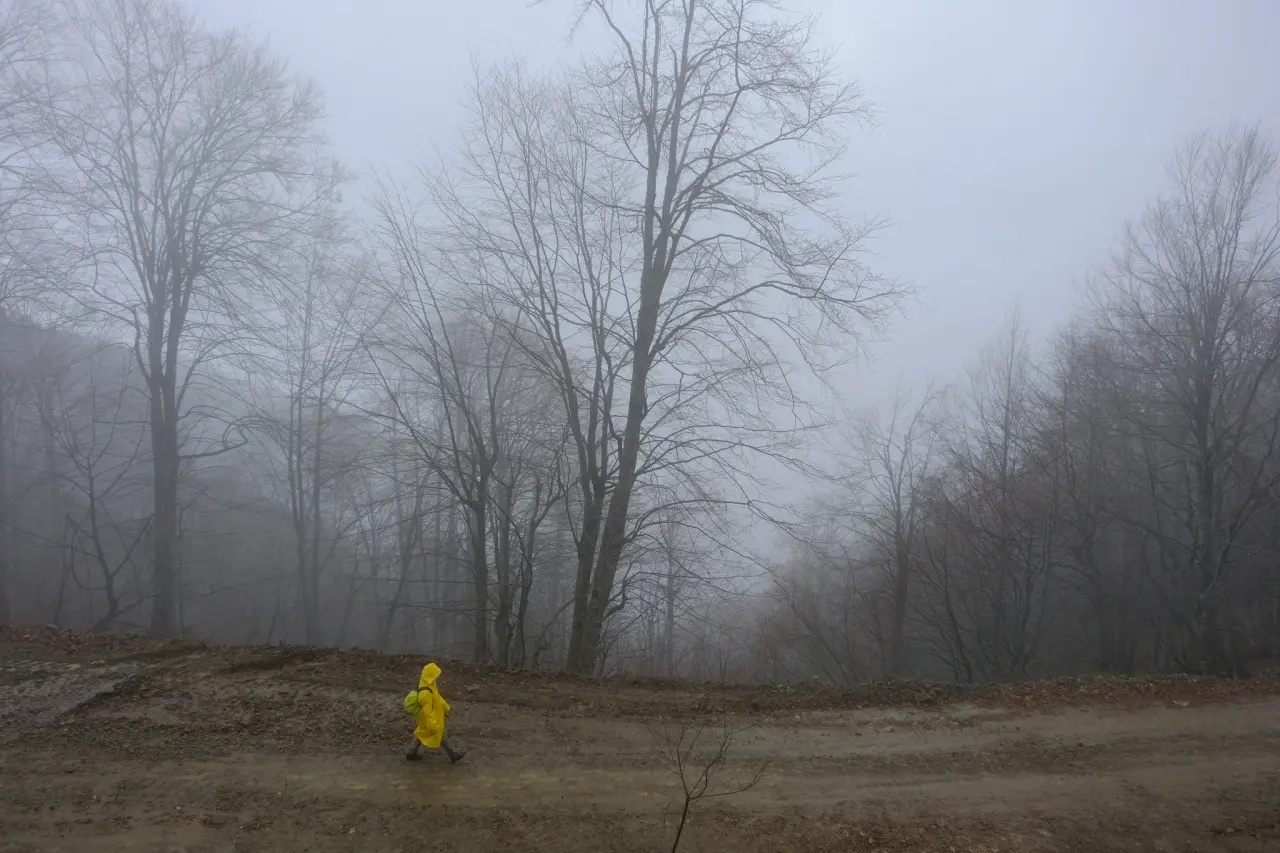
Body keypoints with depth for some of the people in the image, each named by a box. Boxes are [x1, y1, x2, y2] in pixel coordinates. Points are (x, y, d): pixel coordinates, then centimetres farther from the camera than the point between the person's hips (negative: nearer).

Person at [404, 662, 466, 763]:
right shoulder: (425, 693, -37)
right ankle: (454, 754, 24)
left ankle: (412, 753, 39)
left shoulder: (429, 684, -6)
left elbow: (437, 697, 9)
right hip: (429, 718, -9)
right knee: (439, 736, 8)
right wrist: (432, 725, -32)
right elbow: (427, 710, -34)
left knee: (422, 734, 25)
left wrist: (445, 708, 18)